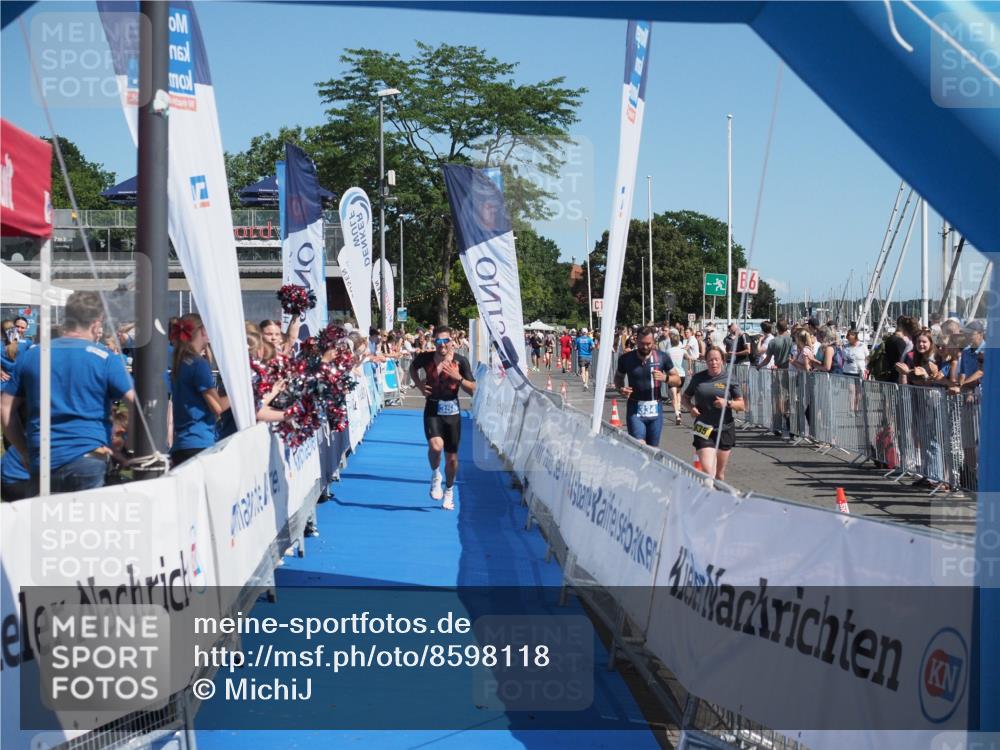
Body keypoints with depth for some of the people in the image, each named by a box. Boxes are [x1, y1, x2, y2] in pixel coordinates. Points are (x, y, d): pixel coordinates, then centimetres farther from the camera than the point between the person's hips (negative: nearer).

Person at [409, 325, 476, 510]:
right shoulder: (425, 358, -6)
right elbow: (413, 368, 18)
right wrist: (419, 385, 1)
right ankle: (435, 476, 5)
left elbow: (472, 390, -5)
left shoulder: (460, 361, -7)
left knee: (452, 457, 9)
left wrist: (458, 377, -21)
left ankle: (449, 490, 35)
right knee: (435, 446, -27)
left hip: (452, 411, 1)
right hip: (432, 410, -1)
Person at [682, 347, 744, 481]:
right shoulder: (698, 378, 4)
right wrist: (691, 407, -4)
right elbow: (686, 397, 17)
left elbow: (741, 405, 2)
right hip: (704, 430, -1)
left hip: (725, 430, 1)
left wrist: (727, 403, -18)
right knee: (708, 472, -15)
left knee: (720, 474, 12)